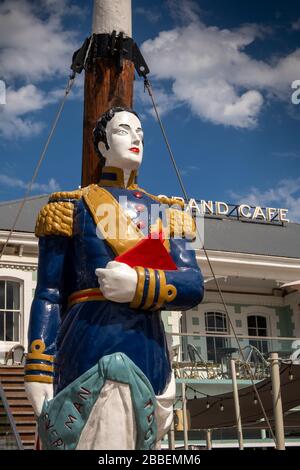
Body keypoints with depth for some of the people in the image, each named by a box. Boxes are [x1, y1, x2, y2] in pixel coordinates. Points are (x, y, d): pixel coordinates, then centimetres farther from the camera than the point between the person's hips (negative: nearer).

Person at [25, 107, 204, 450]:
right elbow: (49, 295, 2)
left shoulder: (165, 213, 17)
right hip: (90, 345, -4)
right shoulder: (74, 206, 8)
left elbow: (194, 287, 5)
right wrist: (38, 369, -7)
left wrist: (139, 285, -14)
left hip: (151, 349, 5)